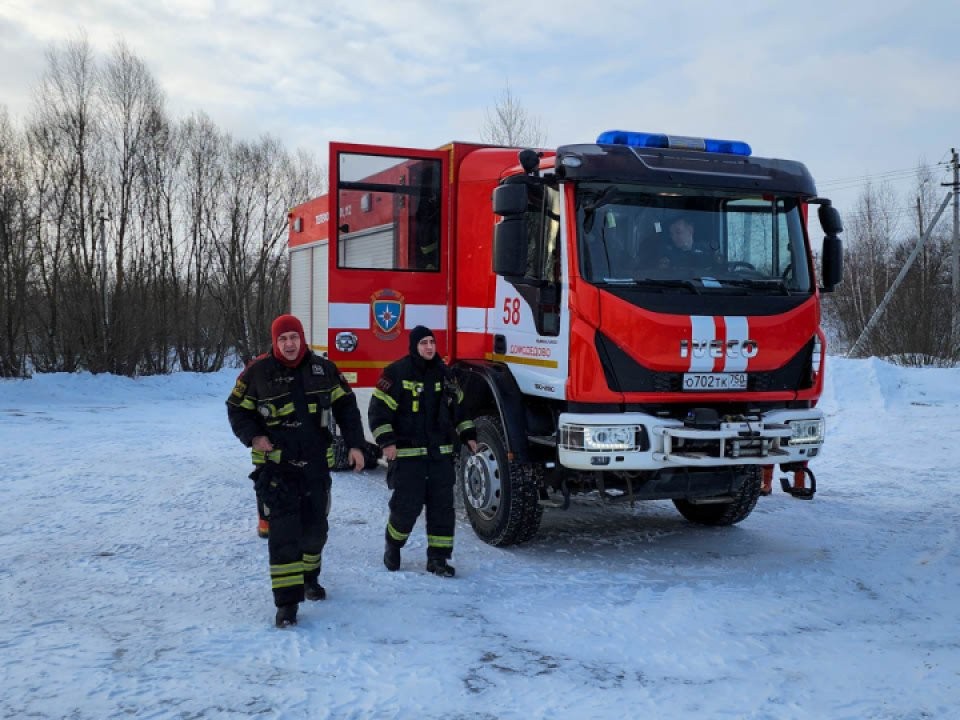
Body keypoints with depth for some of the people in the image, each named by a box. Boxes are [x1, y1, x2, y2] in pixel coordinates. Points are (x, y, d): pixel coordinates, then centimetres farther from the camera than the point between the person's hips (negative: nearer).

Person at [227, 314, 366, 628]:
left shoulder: (323, 369, 2)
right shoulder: (258, 372, -6)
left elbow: (345, 405, 9)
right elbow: (237, 408, 4)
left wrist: (355, 444, 4)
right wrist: (253, 437, -12)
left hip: (316, 464, 3)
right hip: (275, 464, -3)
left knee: (315, 527, 14)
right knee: (283, 531, -9)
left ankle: (308, 578, 40)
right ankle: (287, 601, -5)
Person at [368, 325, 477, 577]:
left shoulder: (444, 373, 10)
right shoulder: (396, 373, -8)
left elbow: (458, 405, 21)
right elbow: (378, 409, -8)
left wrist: (468, 435, 16)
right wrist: (387, 441, -15)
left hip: (441, 452, 5)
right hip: (407, 453, -5)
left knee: (442, 505, 2)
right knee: (407, 505, -2)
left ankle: (438, 558, 10)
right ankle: (392, 546, 24)